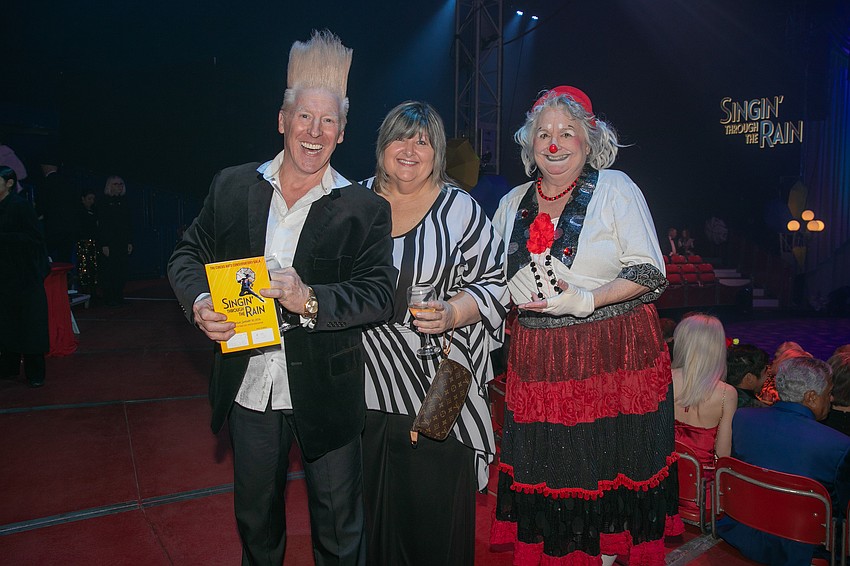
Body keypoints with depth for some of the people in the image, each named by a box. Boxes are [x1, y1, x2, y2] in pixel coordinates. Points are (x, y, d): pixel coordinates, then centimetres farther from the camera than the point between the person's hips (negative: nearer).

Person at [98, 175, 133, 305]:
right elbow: (101, 226, -5)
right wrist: (104, 245, -12)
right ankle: (109, 298, 2)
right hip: (109, 244, -4)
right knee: (109, 271, -4)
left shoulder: (124, 204, 14)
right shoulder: (104, 204, 0)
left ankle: (119, 297, 11)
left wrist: (130, 242, 6)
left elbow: (130, 225, 14)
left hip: (123, 244, 4)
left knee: (122, 271, 3)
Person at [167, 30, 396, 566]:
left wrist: (311, 300, -30)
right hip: (248, 387, 3)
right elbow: (188, 255, 7)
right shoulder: (232, 187, 1)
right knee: (256, 519, 26)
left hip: (325, 395, -2)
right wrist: (200, 302, -14)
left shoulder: (366, 209, -8)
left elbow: (380, 295, -14)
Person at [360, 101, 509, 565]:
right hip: (369, 386, 3)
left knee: (436, 505, 7)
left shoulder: (459, 209, -3)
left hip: (440, 391, -3)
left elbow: (496, 282, -3)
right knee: (372, 501, 16)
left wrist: (452, 314, -18)